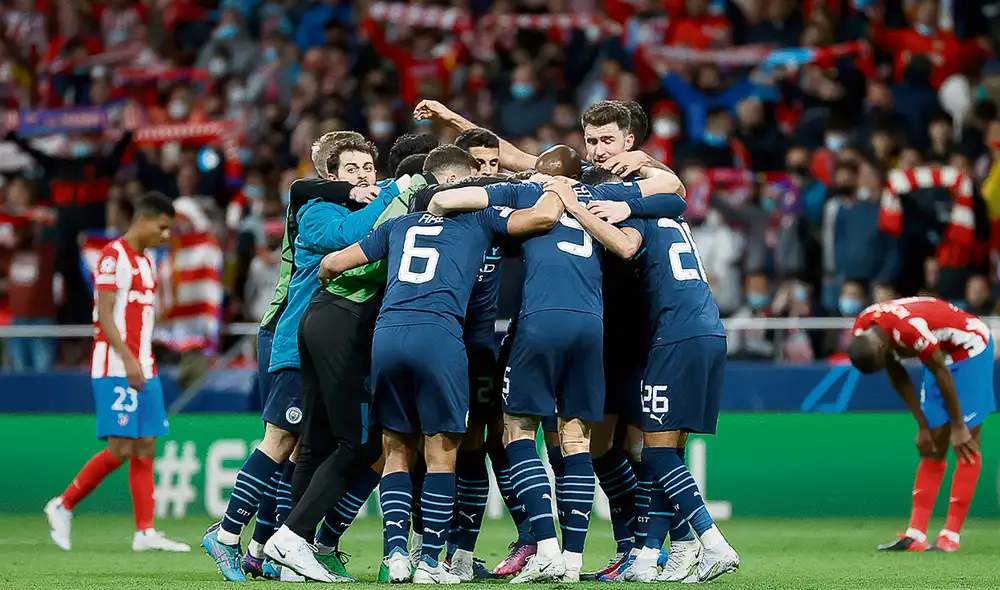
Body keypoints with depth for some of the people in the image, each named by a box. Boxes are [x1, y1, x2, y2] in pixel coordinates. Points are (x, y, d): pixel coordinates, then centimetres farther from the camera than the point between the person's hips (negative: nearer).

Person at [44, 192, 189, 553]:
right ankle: (63, 506, 4)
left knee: (145, 448, 2)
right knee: (120, 449, -11)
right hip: (115, 370, -9)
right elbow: (104, 314, -16)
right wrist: (128, 360, -23)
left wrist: (147, 365, 16)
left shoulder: (146, 262, 18)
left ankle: (145, 533, 0)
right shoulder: (114, 256, -9)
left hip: (142, 370, 9)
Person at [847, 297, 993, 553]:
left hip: (970, 348, -8)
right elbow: (897, 377, 1)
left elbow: (942, 375, -26)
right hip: (942, 354, 8)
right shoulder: (862, 330, -12)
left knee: (965, 444, -10)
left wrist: (958, 427, -17)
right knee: (933, 448, 4)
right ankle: (915, 535, 1)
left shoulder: (908, 328, -37)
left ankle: (950, 537, -11)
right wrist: (923, 426, 2)